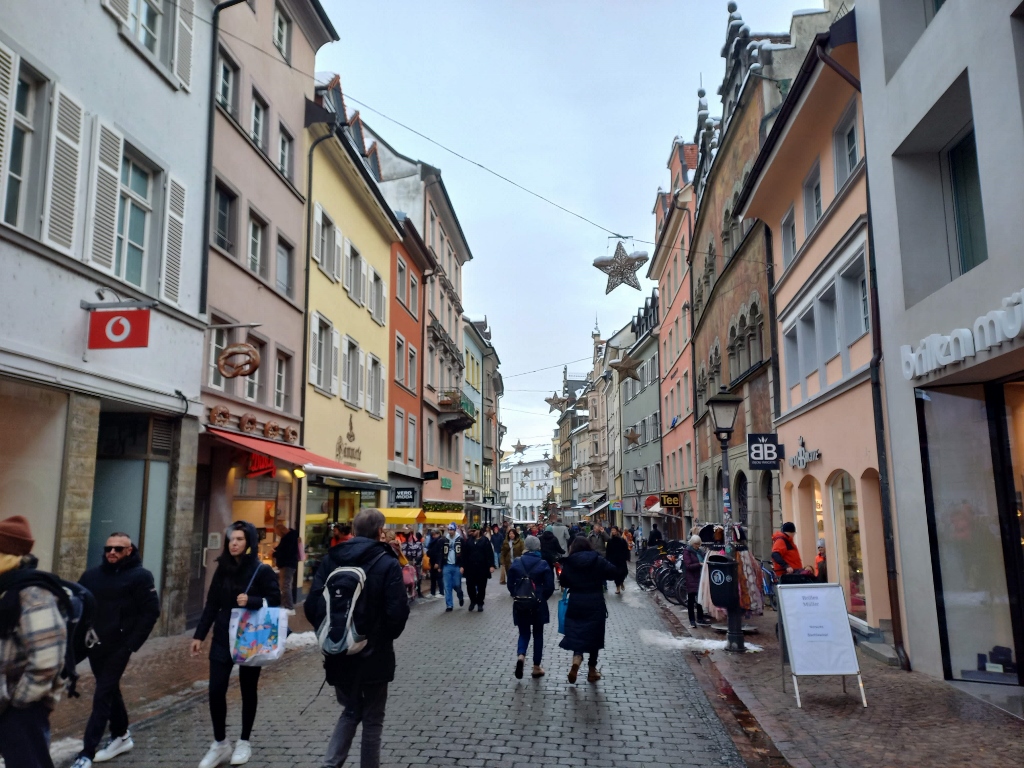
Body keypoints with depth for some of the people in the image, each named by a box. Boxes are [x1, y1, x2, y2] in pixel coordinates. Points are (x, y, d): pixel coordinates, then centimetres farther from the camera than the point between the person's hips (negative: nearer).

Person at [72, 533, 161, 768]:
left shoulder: (140, 576, -8)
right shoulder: (91, 575, 8)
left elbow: (151, 612, -10)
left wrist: (132, 643, -14)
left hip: (118, 646, -6)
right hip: (94, 644, 6)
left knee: (102, 695, -7)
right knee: (110, 690, 17)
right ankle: (121, 736, 32)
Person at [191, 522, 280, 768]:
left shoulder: (262, 570, -10)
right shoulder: (223, 568, 4)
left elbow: (275, 600, -9)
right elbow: (211, 604, 8)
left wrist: (251, 601, -25)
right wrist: (199, 634, 5)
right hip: (223, 638, 4)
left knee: (248, 690, 9)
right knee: (216, 690, -1)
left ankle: (244, 742, 25)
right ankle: (220, 743, 16)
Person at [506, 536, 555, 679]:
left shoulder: (516, 563, -4)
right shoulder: (543, 564, -9)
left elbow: (510, 584, 0)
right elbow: (550, 587, -8)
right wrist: (542, 597, 9)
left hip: (520, 604, 1)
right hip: (538, 605, -1)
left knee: (524, 633, 13)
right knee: (538, 635, 13)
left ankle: (520, 656, -15)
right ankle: (536, 667, 17)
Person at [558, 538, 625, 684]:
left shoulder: (569, 562, -2)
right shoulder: (598, 560, -4)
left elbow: (563, 582, 4)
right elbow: (616, 573, -5)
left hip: (576, 604, 0)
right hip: (595, 605, 0)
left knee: (576, 633, 9)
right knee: (594, 635, 12)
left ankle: (576, 660, -18)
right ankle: (592, 671, 20)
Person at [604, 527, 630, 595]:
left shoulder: (622, 540, -1)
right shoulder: (610, 541, 3)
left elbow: (626, 550, -1)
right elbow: (607, 551, 3)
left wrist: (627, 558, -8)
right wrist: (607, 559, -3)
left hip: (621, 559, -1)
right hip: (613, 560, 1)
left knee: (624, 572, -11)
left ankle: (621, 582, 19)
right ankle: (618, 587, 13)